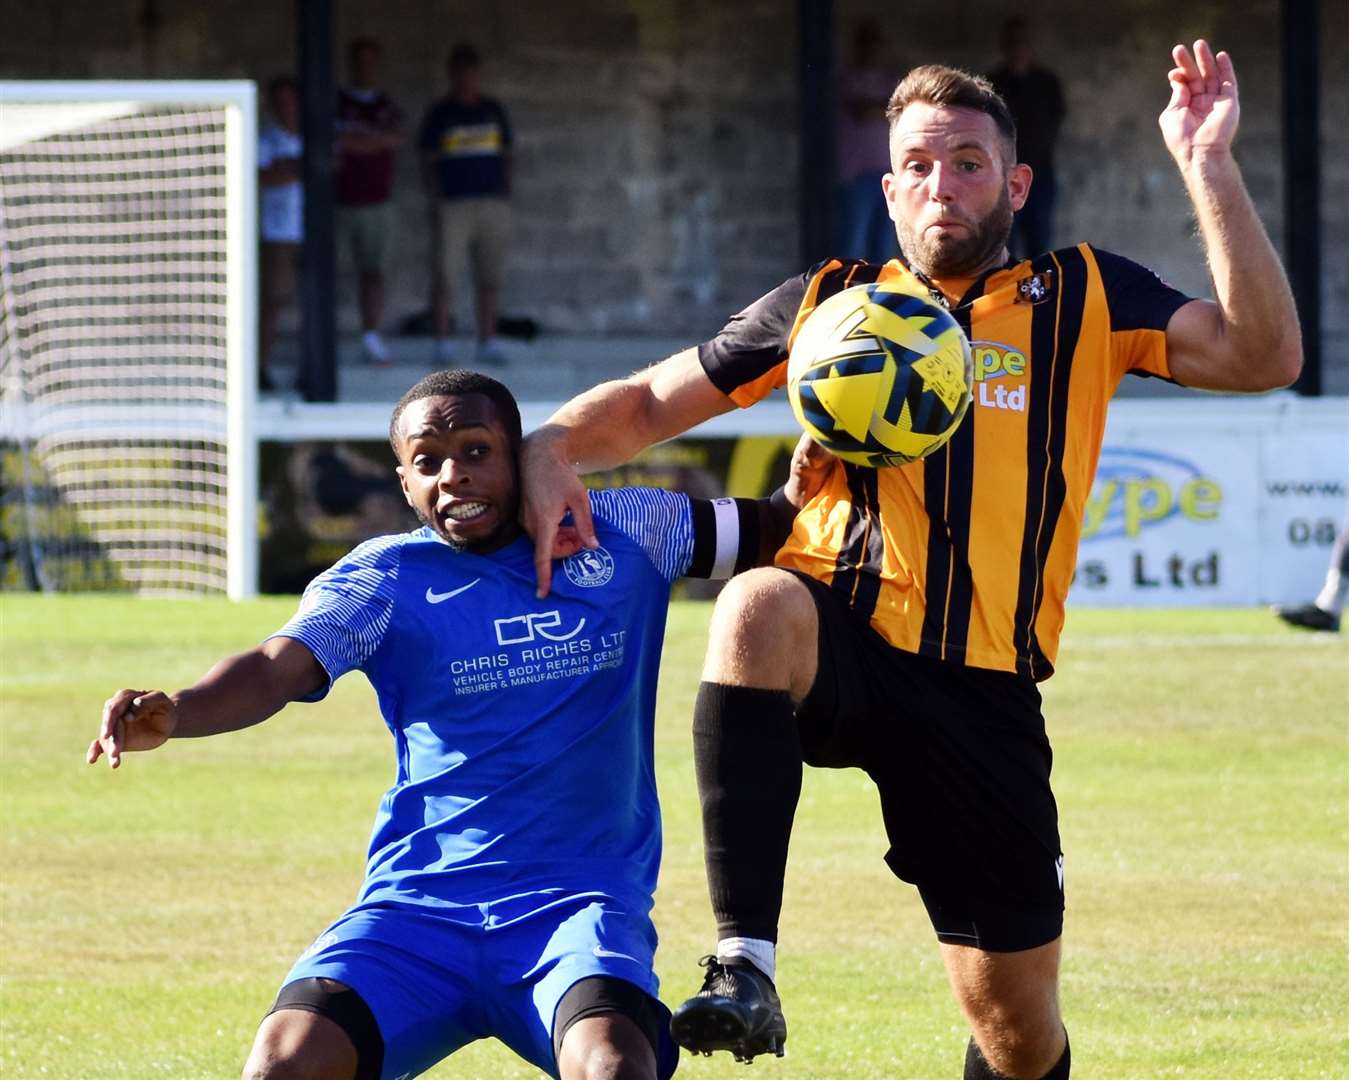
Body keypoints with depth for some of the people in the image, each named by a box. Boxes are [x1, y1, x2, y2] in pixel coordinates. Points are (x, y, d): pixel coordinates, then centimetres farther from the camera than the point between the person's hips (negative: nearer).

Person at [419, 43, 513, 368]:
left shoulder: (493, 111, 14)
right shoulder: (440, 115, 4)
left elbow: (505, 158, 17)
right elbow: (429, 162, 2)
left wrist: (506, 198, 9)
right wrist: (435, 203, -8)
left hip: (492, 204, 3)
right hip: (453, 204, -3)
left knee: (490, 278, 1)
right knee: (445, 277, -7)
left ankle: (488, 342, 6)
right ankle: (442, 344, -4)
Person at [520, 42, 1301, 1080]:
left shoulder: (1081, 301, 11)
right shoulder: (829, 302, 15)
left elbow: (1263, 355, -3)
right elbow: (652, 401, 21)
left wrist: (1208, 168, -10)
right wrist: (553, 449, 0)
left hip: (983, 685, 0)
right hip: (837, 639, 0)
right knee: (759, 603, -38)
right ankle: (746, 969, -41)